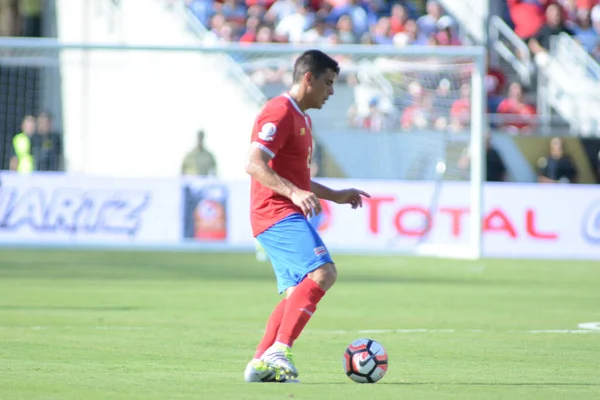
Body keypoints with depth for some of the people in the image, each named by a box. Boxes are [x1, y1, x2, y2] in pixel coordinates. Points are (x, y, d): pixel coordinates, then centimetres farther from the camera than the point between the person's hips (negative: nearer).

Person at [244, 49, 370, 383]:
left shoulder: (302, 118, 23)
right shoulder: (280, 112, -10)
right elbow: (255, 165, -20)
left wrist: (335, 195, 28)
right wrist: (295, 193, -32)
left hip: (287, 216, 11)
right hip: (277, 214, -11)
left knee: (298, 295, 7)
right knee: (323, 273, -24)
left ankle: (261, 365, 7)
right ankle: (279, 350, -28)